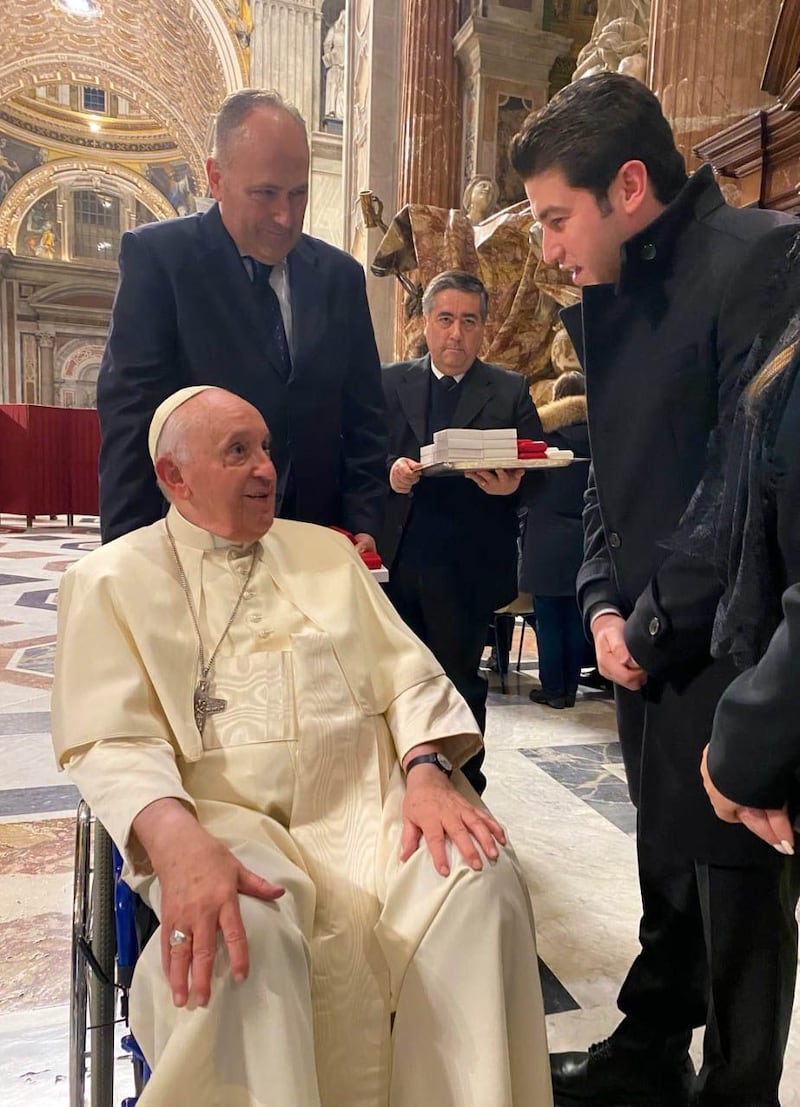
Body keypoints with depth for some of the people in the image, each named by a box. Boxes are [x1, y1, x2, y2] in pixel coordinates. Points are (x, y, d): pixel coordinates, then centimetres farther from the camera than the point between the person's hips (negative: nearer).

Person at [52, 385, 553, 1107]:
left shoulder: (327, 551, 18)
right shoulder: (112, 580, 6)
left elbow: (410, 676, 11)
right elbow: (113, 741, -6)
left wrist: (427, 772, -10)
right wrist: (178, 842, -27)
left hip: (364, 802, 4)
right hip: (225, 819, -3)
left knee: (483, 883, -23)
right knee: (241, 934, -34)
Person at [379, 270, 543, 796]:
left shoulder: (512, 391, 5)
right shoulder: (391, 382, 9)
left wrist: (512, 485, -21)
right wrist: (389, 472, -16)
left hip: (467, 565, -1)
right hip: (397, 558, 2)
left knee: (460, 682, 9)